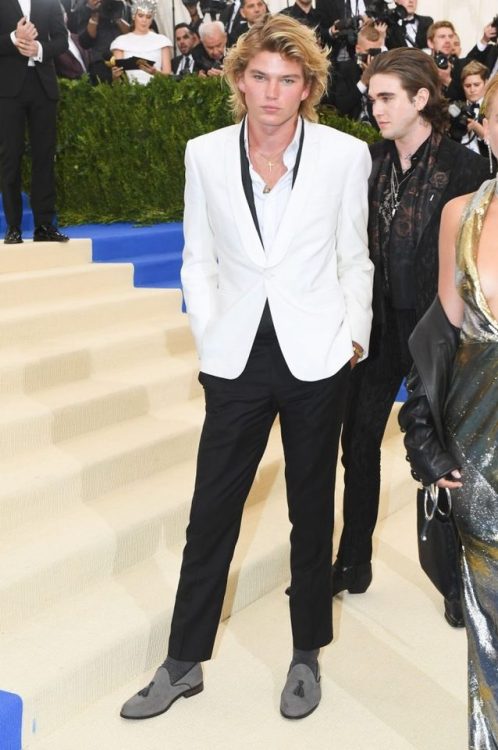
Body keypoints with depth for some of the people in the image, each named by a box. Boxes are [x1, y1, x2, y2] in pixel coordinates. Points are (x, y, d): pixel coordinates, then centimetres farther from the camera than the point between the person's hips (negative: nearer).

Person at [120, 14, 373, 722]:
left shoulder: (345, 154, -4)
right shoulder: (206, 154, 0)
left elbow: (354, 258, 6)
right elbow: (199, 261, 7)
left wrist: (356, 335, 1)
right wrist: (210, 340, 0)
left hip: (316, 359, -1)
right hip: (237, 361, 1)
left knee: (311, 510, 13)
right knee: (211, 512, 6)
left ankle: (307, 653, 30)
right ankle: (184, 662, 22)